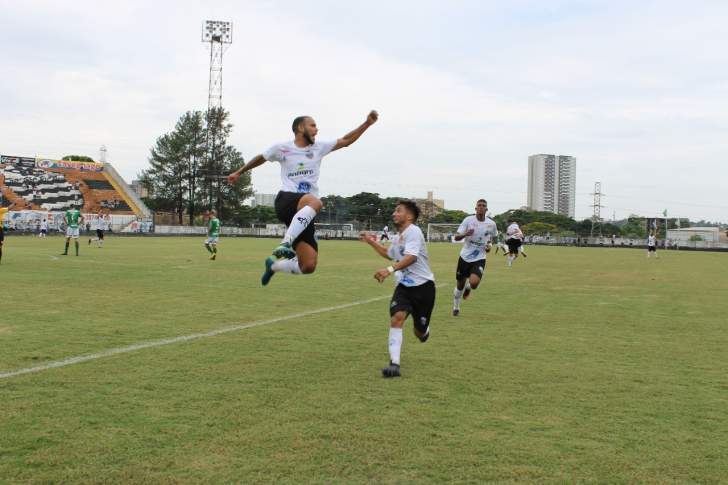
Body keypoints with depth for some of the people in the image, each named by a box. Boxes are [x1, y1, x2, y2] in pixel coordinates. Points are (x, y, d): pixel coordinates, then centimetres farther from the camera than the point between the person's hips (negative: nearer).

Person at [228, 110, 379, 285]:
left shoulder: (319, 148, 15)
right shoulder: (282, 148, 6)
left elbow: (346, 141, 16)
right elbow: (260, 158, 24)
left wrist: (367, 123, 7)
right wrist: (239, 172, 36)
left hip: (304, 215, 5)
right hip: (286, 202, -5)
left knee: (308, 266, -4)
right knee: (315, 202, -41)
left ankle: (273, 265, 25)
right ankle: (286, 243, -44)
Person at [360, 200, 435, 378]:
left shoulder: (413, 231, -15)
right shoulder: (397, 238, 13)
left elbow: (411, 257, -32)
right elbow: (389, 254, 37)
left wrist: (390, 269, -44)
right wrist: (372, 242, 29)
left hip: (422, 285, -6)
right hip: (404, 285, 6)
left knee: (420, 332, 4)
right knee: (396, 318, -20)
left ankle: (424, 330, 44)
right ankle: (394, 363, -24)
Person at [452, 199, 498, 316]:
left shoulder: (491, 224, -4)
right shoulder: (468, 220, -9)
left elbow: (492, 237, 18)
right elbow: (456, 237, -11)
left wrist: (489, 245, -2)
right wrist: (465, 234, -32)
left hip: (479, 259, 0)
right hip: (465, 257, 0)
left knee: (474, 283, -24)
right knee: (460, 285, 10)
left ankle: (468, 287, 16)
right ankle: (456, 307, 36)